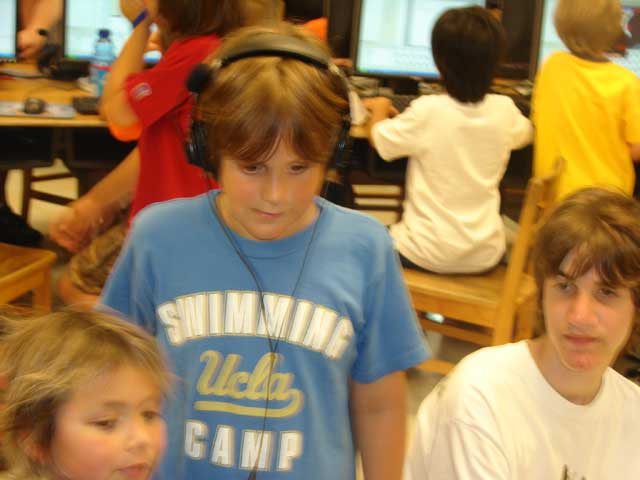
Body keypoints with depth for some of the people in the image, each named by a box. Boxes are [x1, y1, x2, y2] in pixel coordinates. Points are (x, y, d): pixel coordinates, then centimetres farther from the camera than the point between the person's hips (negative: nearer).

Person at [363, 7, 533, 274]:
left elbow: (378, 139, -3)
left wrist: (380, 107, 19)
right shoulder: (504, 110, -7)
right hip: (485, 257, 3)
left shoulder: (428, 111, -19)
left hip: (427, 256, -3)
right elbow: (525, 134, 18)